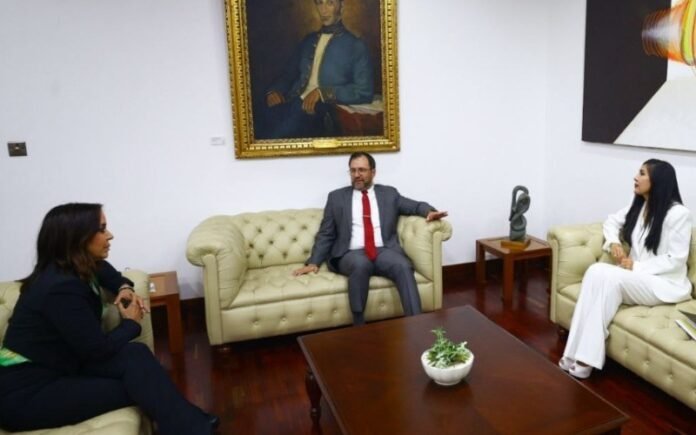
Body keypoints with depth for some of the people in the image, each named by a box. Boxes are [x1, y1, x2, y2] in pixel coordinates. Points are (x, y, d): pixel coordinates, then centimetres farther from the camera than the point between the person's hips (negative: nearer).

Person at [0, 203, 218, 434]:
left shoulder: (81, 267, 1)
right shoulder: (61, 287, -26)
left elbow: (108, 273, 26)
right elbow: (98, 348, -22)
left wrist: (125, 288, 3)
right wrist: (131, 323, -5)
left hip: (60, 365, 8)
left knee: (134, 354, -16)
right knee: (134, 360, -20)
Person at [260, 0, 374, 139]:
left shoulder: (355, 46, 7)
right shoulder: (308, 40, 24)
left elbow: (365, 92, -4)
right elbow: (289, 74, 28)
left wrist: (323, 92, -16)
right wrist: (274, 91, 4)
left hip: (321, 112, -5)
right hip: (293, 104, 5)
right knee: (269, 115, -29)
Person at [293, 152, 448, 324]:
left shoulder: (389, 193, 18)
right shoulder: (336, 197, 14)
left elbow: (416, 206, 12)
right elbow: (325, 234, 12)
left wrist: (429, 212, -13)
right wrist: (313, 262, 0)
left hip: (384, 251, 2)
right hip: (352, 254, -1)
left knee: (403, 266, -30)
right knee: (361, 265, -36)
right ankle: (359, 328, -26)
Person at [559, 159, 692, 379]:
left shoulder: (678, 213, -13)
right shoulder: (639, 206, 9)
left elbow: (676, 260, -16)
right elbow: (612, 221, 22)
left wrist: (636, 266, -20)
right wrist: (613, 243, 2)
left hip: (665, 283, -6)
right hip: (636, 277, 6)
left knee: (610, 277, -32)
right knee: (596, 271, -25)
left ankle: (585, 359, -29)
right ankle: (579, 352, -30)